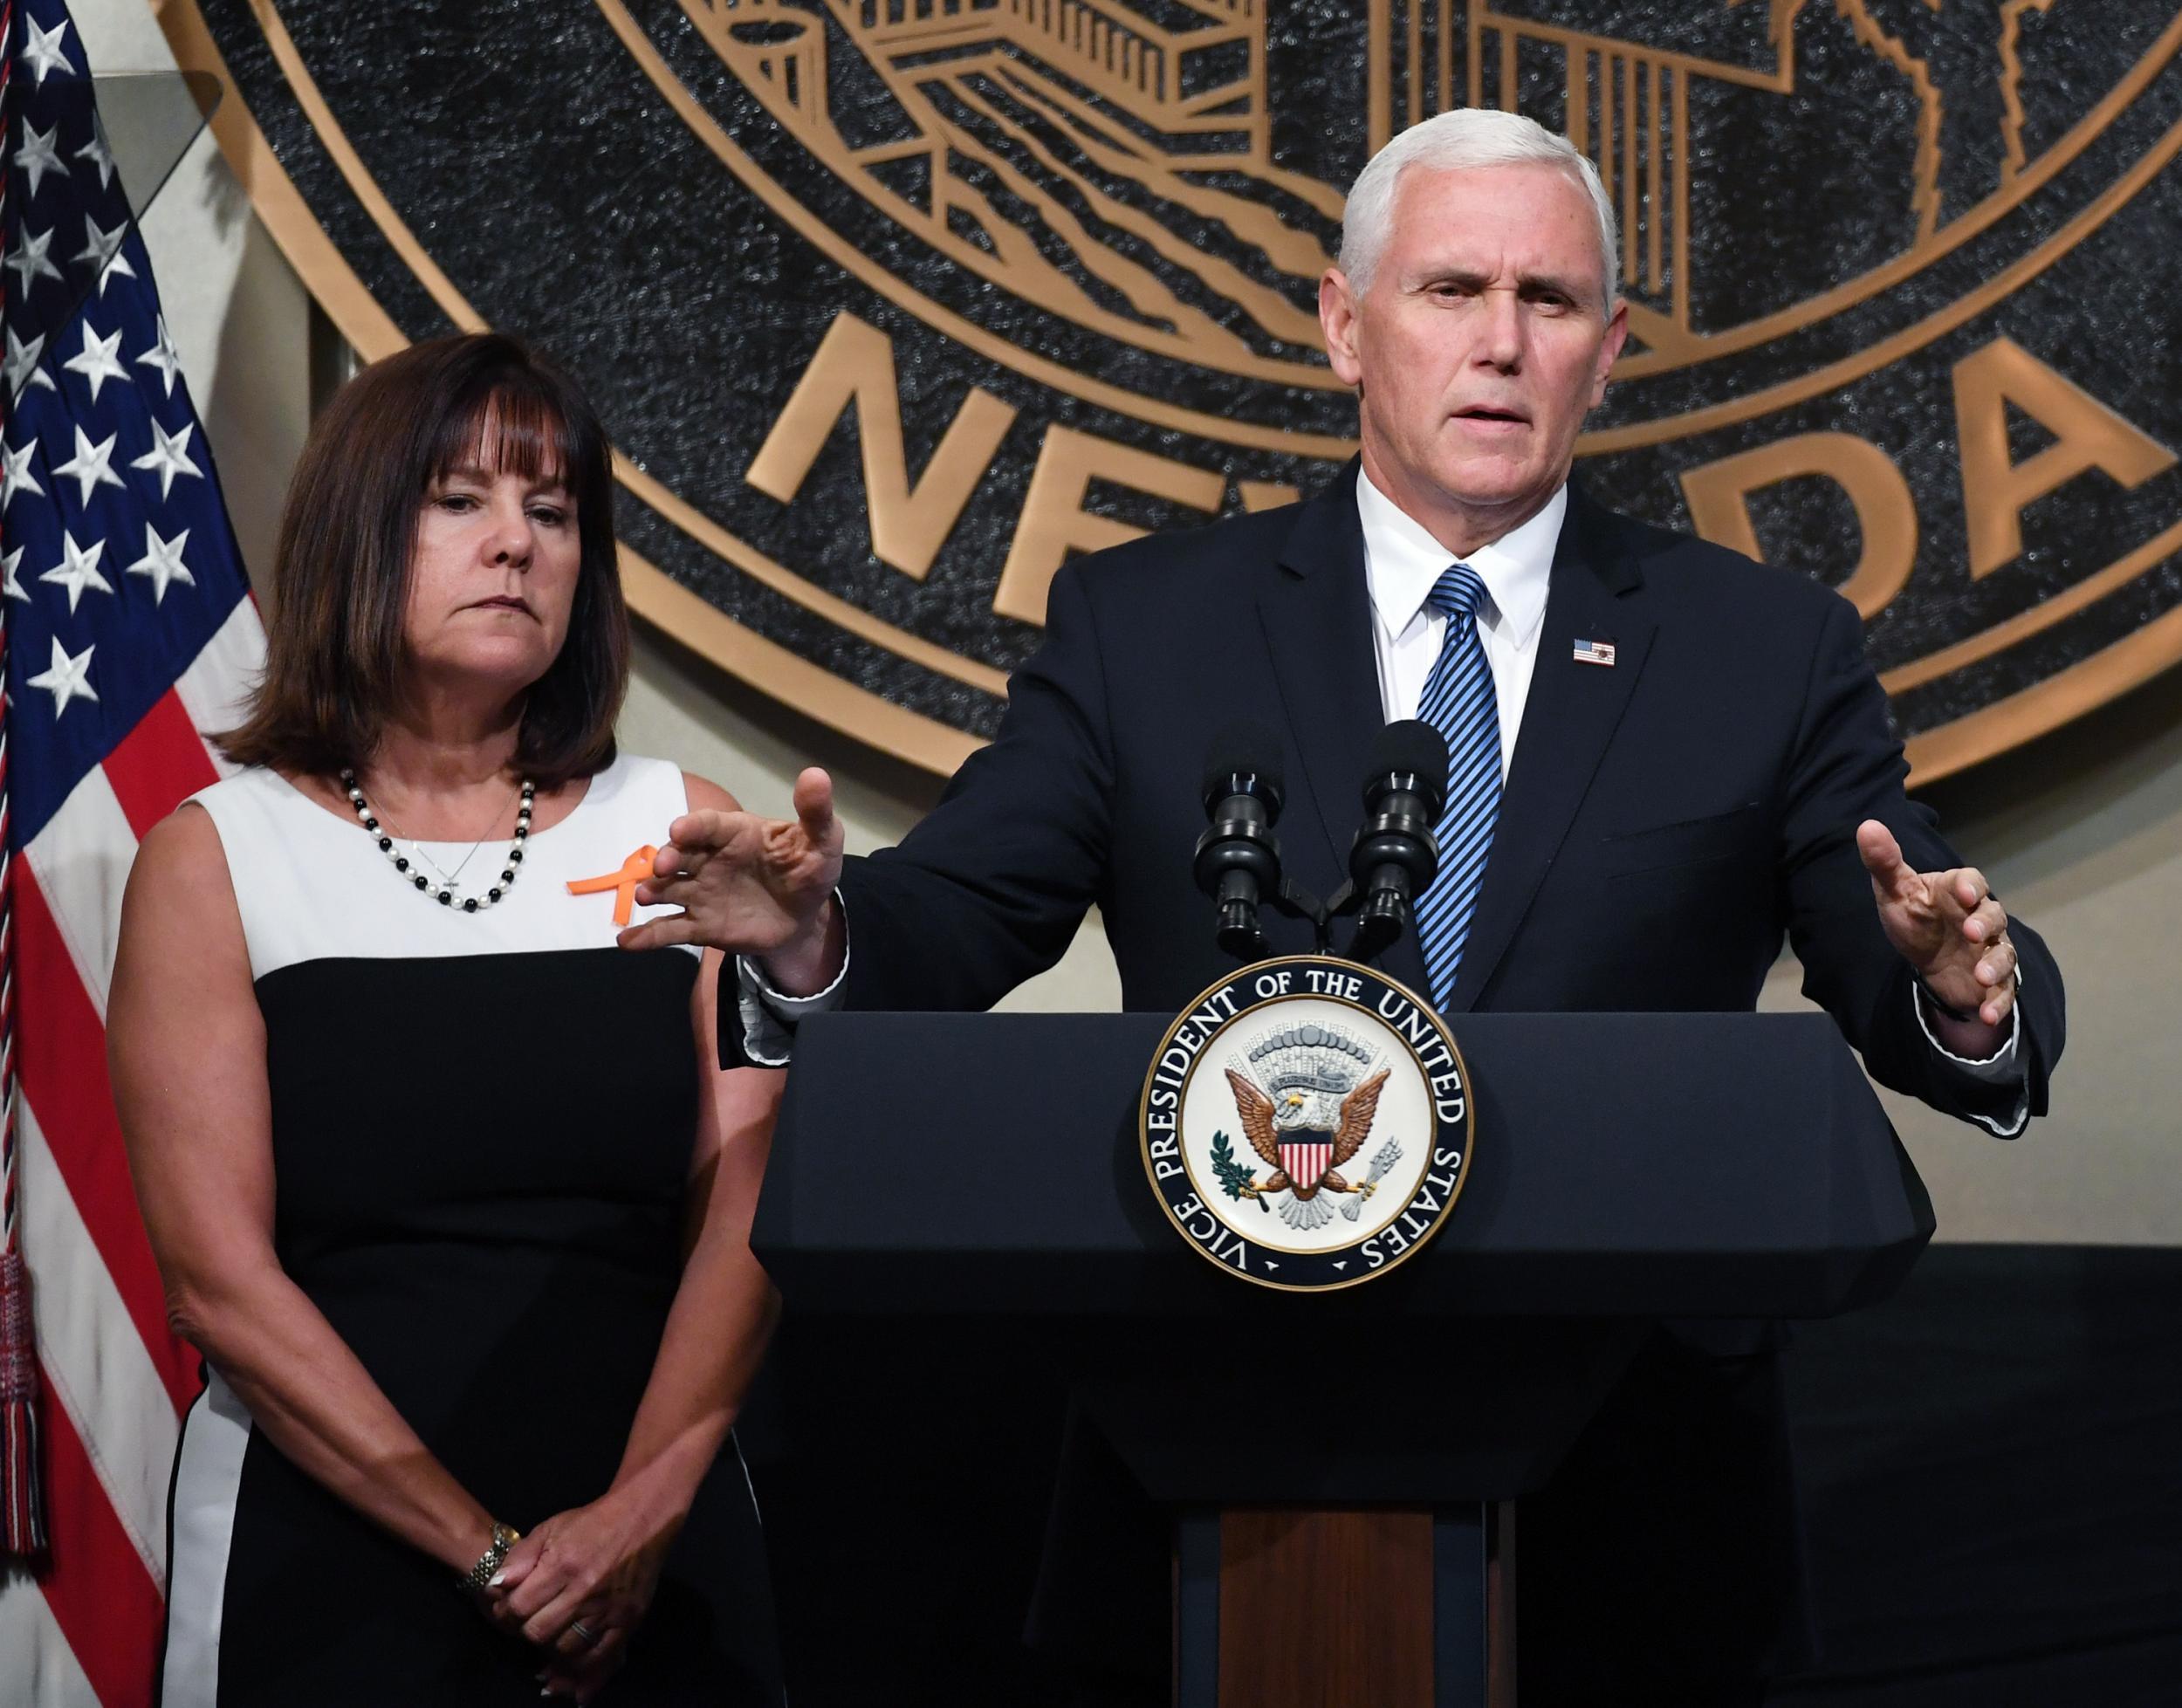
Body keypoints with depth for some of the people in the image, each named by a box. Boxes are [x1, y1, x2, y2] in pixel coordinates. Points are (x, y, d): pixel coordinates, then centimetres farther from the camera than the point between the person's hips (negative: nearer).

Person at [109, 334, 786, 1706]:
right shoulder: (213, 859, -1)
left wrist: (643, 1513, -17)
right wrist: (492, 1554, -15)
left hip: (658, 1556, 2)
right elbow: (220, 1278, -8)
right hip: (329, 1564, -2)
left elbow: (753, 1208, -3)